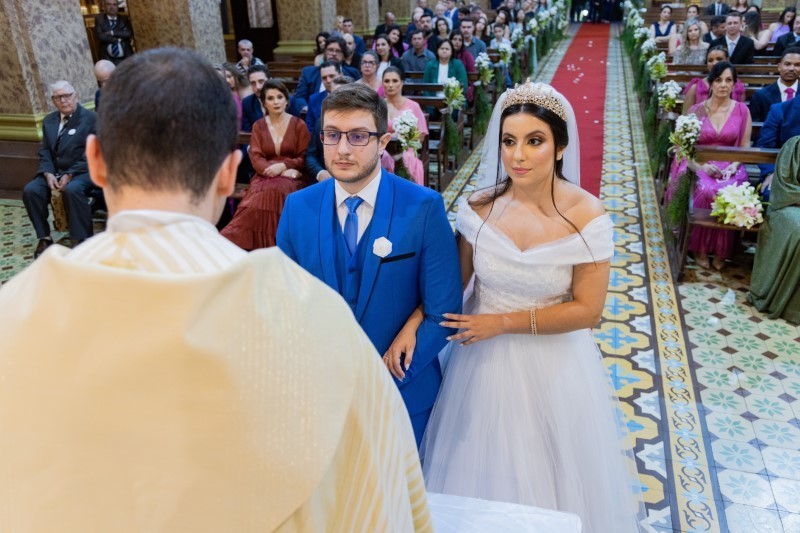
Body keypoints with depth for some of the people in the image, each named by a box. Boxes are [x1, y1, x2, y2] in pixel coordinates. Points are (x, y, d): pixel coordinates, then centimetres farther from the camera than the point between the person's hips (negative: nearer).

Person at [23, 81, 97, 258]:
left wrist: (70, 175, -19)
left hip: (82, 172, -6)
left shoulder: (90, 118, -5)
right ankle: (44, 238, -5)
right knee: (30, 190, -18)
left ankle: (83, 240, -25)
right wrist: (48, 174, -9)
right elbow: (44, 152, 11)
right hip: (55, 172, 6)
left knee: (72, 190, -36)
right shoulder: (49, 121, 14)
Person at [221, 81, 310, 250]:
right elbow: (256, 158, 2)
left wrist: (282, 166, -16)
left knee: (274, 191, -36)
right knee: (261, 193, -35)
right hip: (265, 176, 2)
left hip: (291, 177, -2)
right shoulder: (258, 126, 13)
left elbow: (305, 159, 3)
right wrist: (279, 171, -14)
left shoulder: (298, 125, 7)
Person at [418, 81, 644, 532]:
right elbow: (455, 281, 0)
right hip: (484, 361, 3)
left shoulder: (586, 217, -19)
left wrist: (504, 322, -18)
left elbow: (587, 310, -14)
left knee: (548, 473, 20)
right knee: (483, 472, 22)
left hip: (552, 368, -2)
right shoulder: (479, 207, -11)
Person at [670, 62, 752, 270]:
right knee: (706, 191, -35)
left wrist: (733, 167, -13)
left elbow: (745, 147, 6)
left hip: (729, 167, 1)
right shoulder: (697, 110, 4)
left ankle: (720, 250, -16)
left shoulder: (742, 111, 6)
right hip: (699, 165, -1)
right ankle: (700, 247, -16)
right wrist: (701, 166, -16)